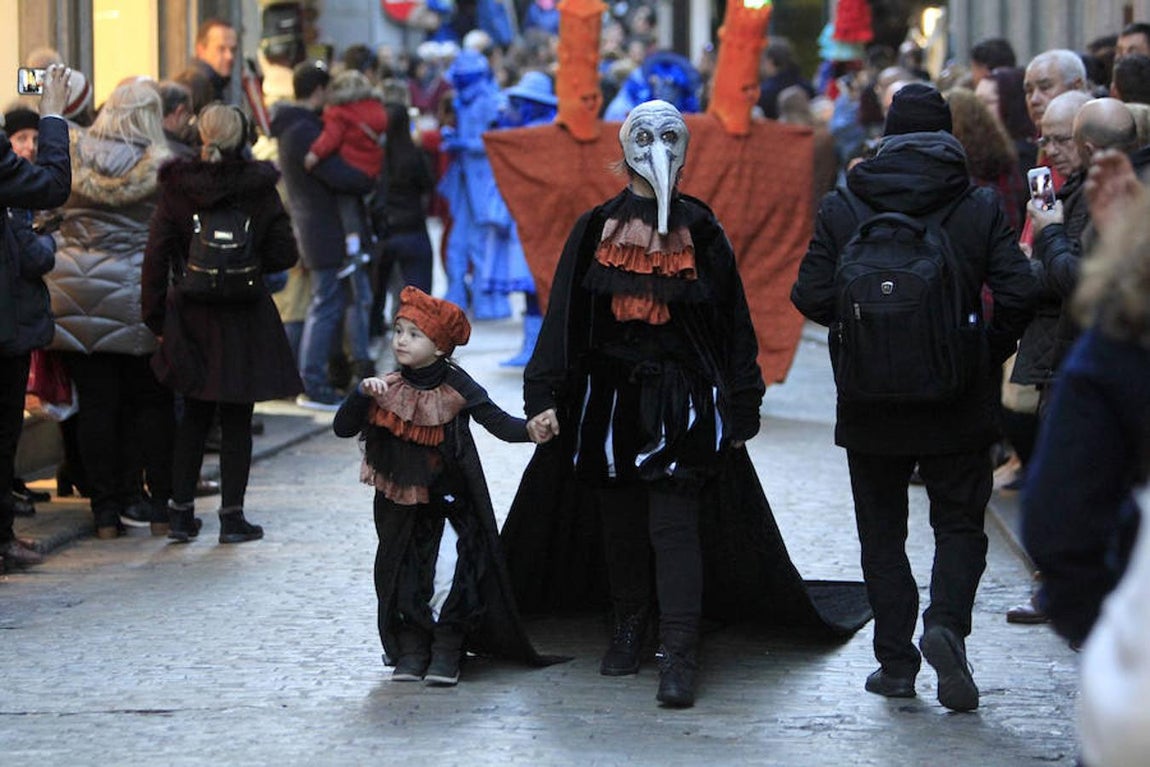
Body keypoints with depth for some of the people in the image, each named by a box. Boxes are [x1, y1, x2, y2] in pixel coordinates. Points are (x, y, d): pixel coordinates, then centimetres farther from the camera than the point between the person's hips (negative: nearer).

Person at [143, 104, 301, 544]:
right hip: (245, 319, -2)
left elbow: (156, 257, -6)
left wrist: (156, 318, 1)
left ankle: (181, 511, 13)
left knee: (195, 415, 15)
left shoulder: (178, 189, -5)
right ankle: (232, 516, 7)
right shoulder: (260, 190, -7)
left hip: (192, 316, 2)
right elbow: (284, 254, -5)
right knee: (236, 420, 7)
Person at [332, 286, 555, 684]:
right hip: (399, 504, 4)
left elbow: (497, 422, -16)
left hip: (448, 504, -4)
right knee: (401, 576, 5)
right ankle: (410, 652, 18)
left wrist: (529, 430, -37)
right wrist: (362, 393, -21)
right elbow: (342, 428, -4)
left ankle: (446, 653, 0)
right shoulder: (388, 390, -1)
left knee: (448, 576, -14)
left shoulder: (456, 387, -11)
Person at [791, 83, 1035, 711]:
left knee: (882, 531, 12)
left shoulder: (840, 209, -3)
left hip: (870, 402, 1)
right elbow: (1017, 294, -10)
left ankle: (896, 661, 11)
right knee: (959, 523, 9)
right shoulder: (981, 208, -4)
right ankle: (946, 623, -16)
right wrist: (990, 353, 7)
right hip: (957, 403, 0)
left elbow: (811, 297, -6)